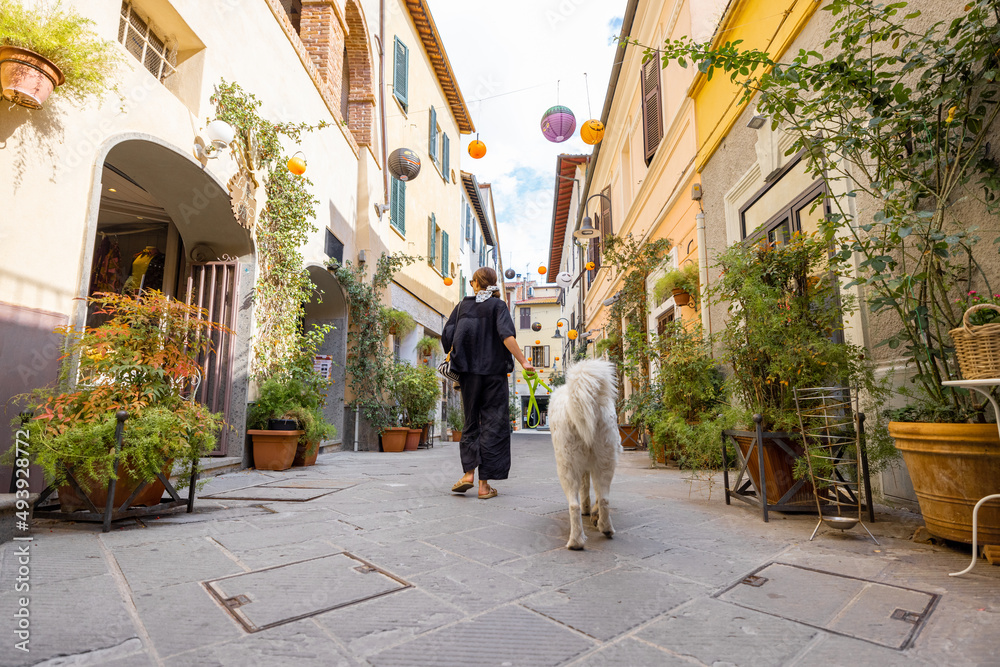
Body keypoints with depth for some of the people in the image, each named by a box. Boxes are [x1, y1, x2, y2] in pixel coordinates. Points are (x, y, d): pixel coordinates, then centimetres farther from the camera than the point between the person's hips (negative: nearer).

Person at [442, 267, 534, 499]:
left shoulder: (462, 305, 7)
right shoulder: (498, 305, -1)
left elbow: (447, 337, 3)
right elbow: (506, 334, -16)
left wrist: (454, 358, 19)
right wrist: (523, 361, -15)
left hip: (468, 373, 3)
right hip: (494, 373, -2)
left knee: (471, 421, 16)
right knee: (493, 425, 3)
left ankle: (469, 472, 3)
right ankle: (484, 484, 3)